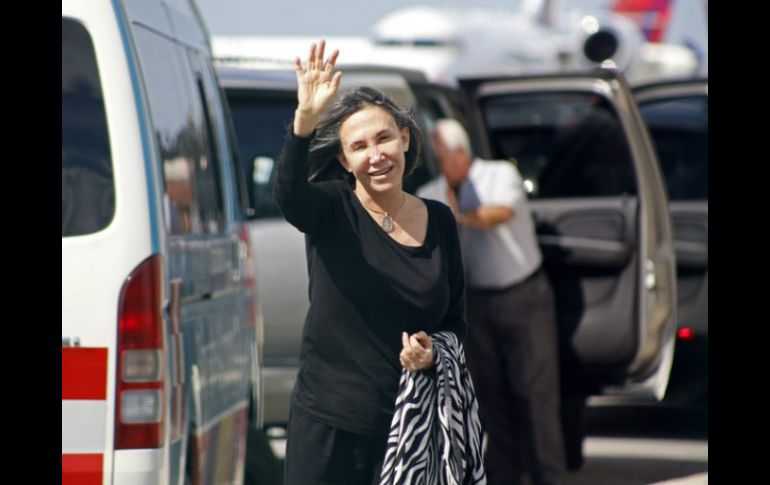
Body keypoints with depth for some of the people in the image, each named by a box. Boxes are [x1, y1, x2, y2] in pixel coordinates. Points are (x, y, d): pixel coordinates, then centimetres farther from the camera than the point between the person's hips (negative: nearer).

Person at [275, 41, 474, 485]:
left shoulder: (439, 222, 8)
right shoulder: (332, 211, -2)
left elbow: (457, 318, 17)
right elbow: (288, 194, -27)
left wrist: (432, 352, -6)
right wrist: (305, 122, -44)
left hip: (409, 427, 3)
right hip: (328, 426, -3)